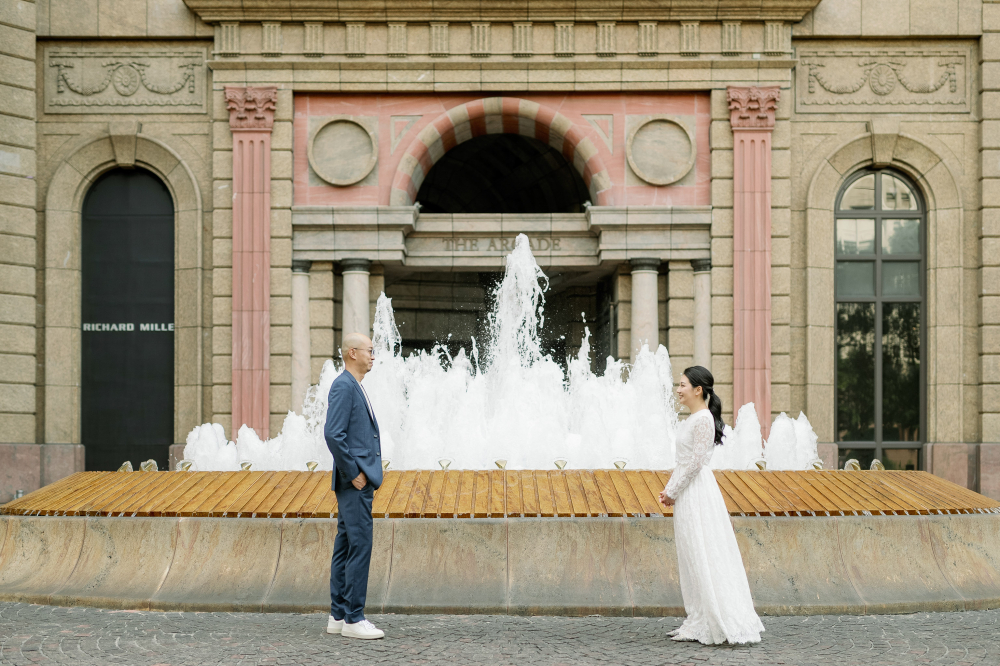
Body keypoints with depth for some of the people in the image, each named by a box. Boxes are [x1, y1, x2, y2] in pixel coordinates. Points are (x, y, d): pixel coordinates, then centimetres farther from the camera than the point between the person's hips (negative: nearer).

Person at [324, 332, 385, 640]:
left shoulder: (355, 387, 19)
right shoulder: (343, 386, -13)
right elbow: (333, 434, -22)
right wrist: (354, 473, -18)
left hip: (360, 480, 10)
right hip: (354, 482, -10)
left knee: (346, 546, 11)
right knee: (359, 546, -9)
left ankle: (339, 616, 16)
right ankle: (353, 618, -6)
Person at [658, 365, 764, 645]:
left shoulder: (703, 420, -15)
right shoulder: (693, 419, 14)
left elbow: (696, 462, -18)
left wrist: (672, 492, -13)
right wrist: (669, 488, 9)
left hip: (697, 493, -10)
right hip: (687, 494, 10)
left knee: (704, 558, -6)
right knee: (692, 560, 12)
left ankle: (726, 625, -2)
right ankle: (699, 624, 17)